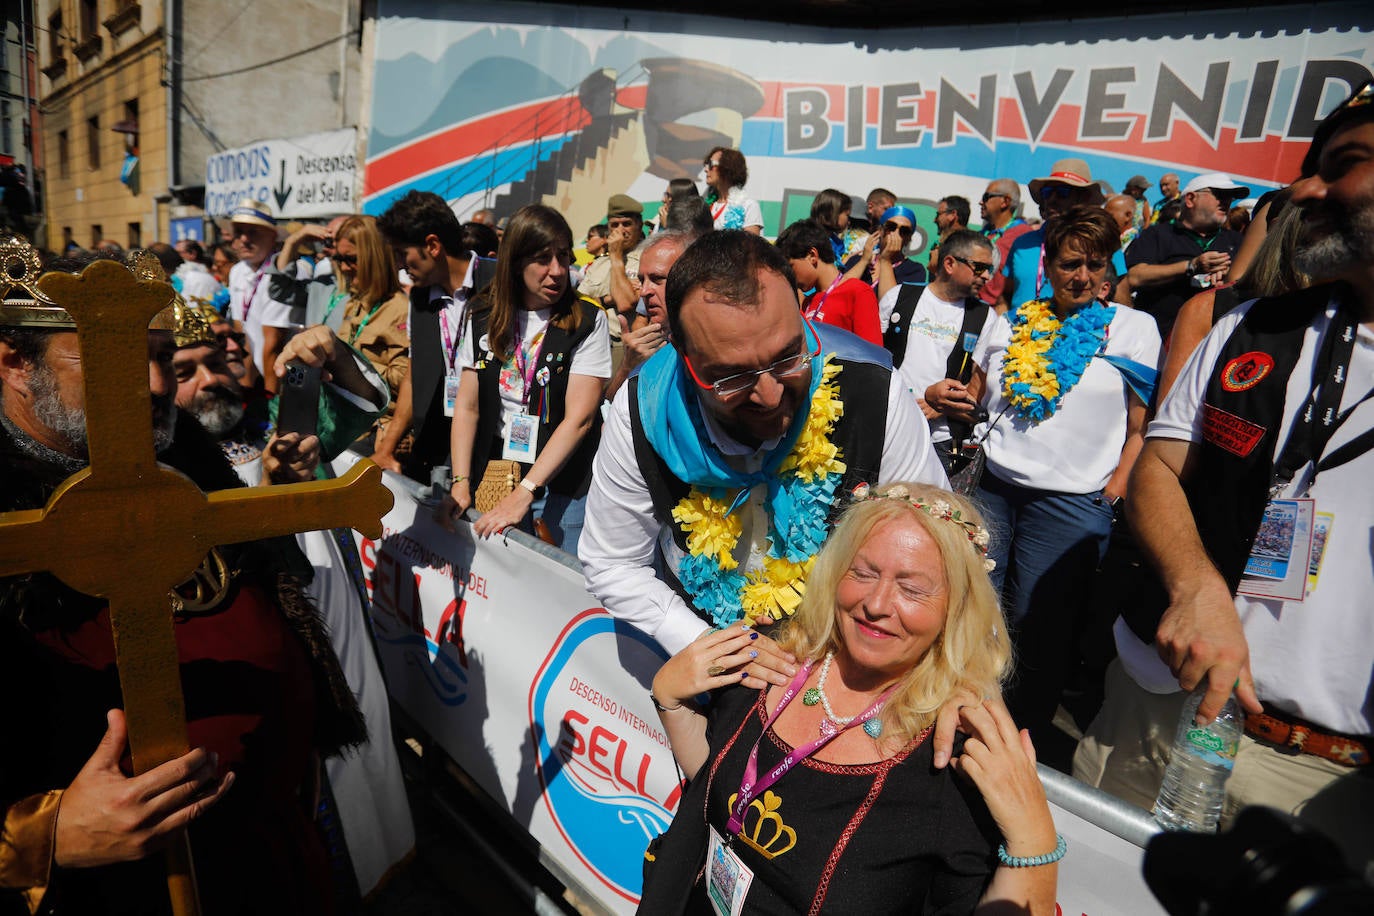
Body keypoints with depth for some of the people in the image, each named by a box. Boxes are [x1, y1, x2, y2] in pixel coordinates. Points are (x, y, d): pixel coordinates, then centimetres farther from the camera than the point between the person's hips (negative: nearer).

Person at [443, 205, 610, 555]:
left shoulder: (587, 321, -8)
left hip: (564, 485, -3)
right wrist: (461, 484, -7)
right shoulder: (484, 318, 4)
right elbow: (467, 407, 4)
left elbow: (579, 417, -15)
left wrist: (525, 493, -20)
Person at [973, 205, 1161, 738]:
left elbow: (1142, 427, 1)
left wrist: (1115, 494, -9)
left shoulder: (1132, 328, 3)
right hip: (991, 485, 3)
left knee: (1035, 630, 2)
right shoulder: (1015, 323, 12)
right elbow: (979, 395, 22)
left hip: (1070, 500, -3)